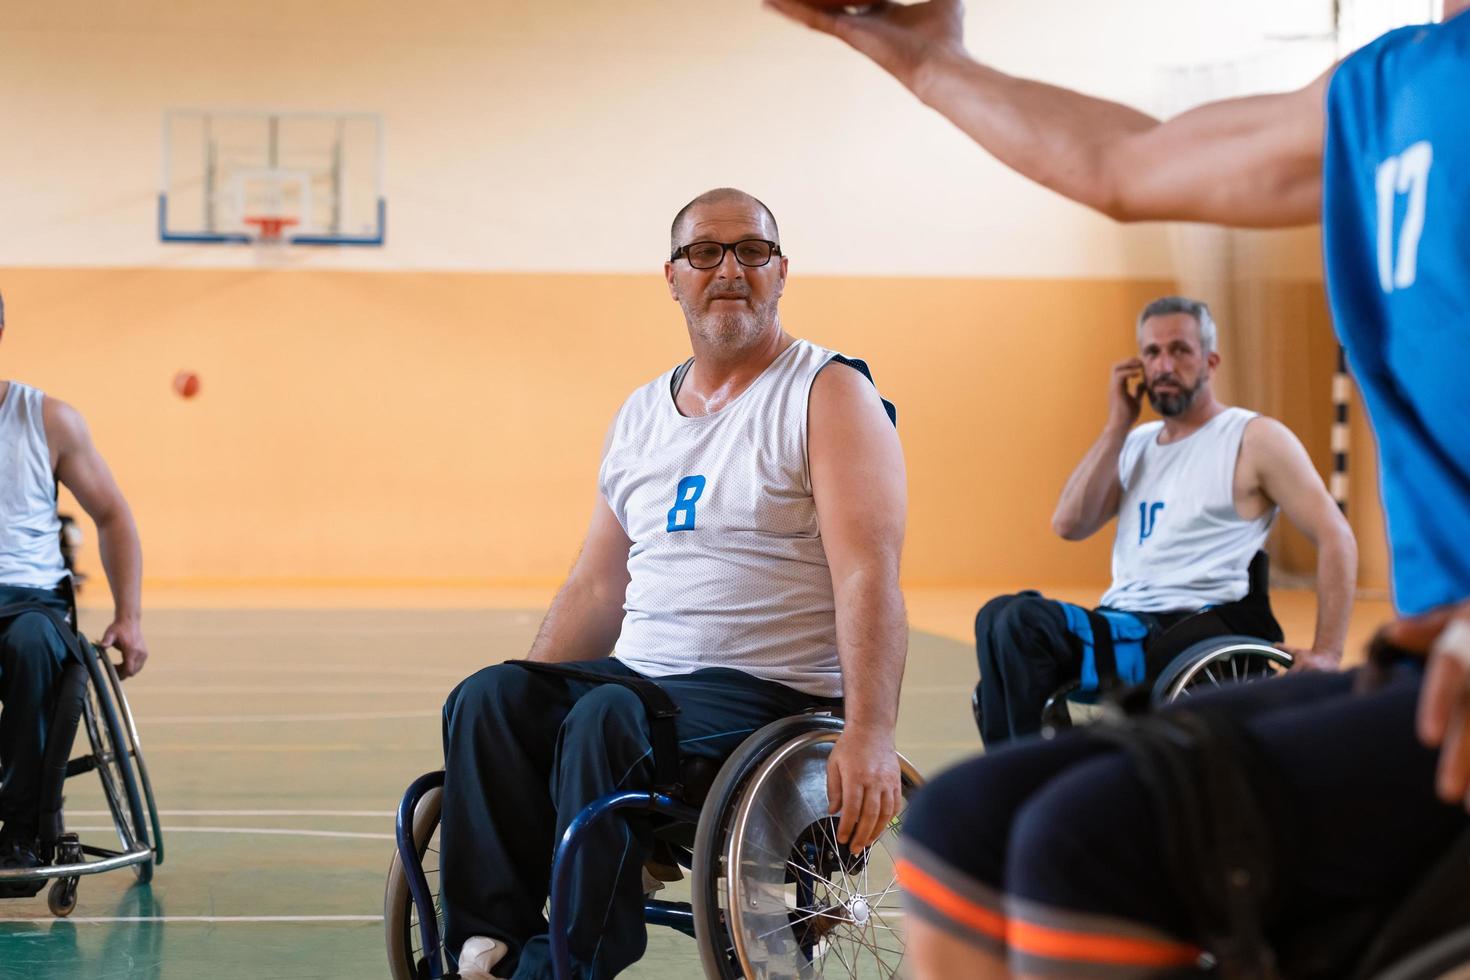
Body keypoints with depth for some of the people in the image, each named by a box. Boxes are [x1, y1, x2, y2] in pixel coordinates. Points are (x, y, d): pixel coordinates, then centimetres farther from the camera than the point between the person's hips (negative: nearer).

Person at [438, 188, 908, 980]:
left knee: (607, 723, -31)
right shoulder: (640, 416, 17)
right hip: (637, 673, 6)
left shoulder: (829, 395, -3)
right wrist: (526, 712, 11)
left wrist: (870, 734, -27)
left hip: (774, 693, -6)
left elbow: (868, 575, -15)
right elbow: (596, 587, 20)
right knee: (486, 700, -18)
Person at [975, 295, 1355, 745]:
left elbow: (1336, 538, -2)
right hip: (1123, 623, 6)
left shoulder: (1255, 439, 3)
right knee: (1002, 616, -22)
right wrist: (1117, 425, 6)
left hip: (1196, 632, -6)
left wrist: (1326, 654, -11)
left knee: (1022, 623, -26)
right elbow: (1069, 524, 7)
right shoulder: (1135, 445, 21)